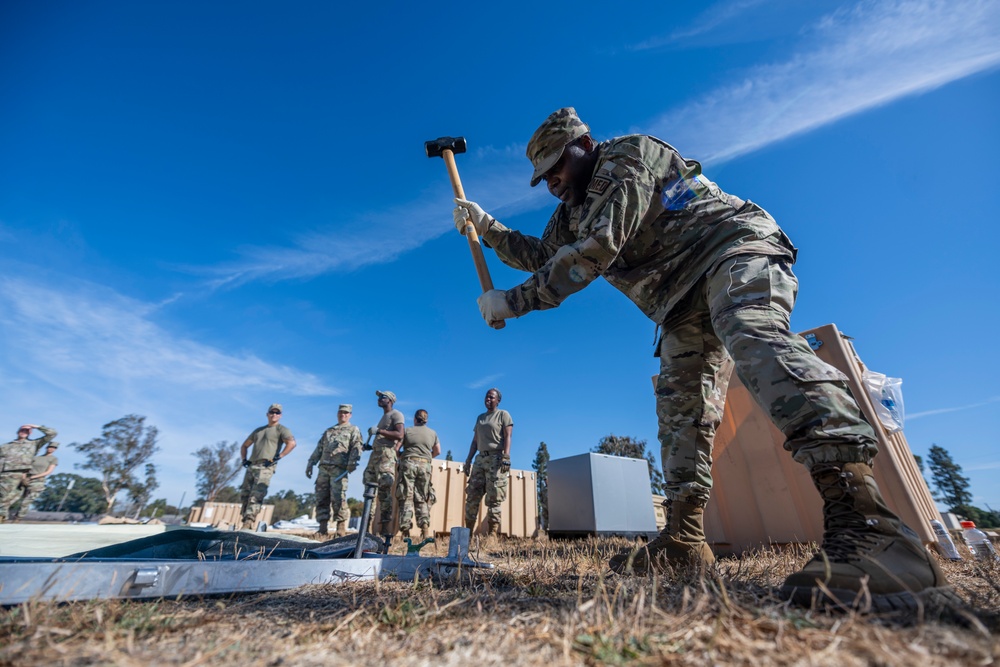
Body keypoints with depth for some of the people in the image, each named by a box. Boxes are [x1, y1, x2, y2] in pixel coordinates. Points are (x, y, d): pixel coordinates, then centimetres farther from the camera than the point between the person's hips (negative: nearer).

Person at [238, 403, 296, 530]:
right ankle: (246, 523, 13)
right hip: (251, 466, 7)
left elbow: (292, 443, -15)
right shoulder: (258, 430, 24)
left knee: (256, 496, -16)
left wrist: (278, 457, -17)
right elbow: (244, 446, 33)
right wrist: (244, 459, 15)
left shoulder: (281, 429, 3)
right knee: (244, 495, 6)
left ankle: (248, 523, -20)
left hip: (266, 467, -7)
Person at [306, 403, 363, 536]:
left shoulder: (353, 430, 9)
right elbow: (319, 449, 26)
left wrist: (352, 462, -20)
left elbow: (356, 447, -5)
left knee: (338, 498, -11)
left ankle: (341, 529, -6)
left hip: (339, 469, -6)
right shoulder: (328, 431, 28)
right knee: (321, 498, 4)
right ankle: (322, 528, 11)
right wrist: (310, 464, 16)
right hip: (324, 468, 6)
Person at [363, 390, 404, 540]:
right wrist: (371, 446, 16)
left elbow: (399, 435, -16)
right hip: (375, 454, 9)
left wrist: (379, 431, -18)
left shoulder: (396, 414, -2)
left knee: (384, 492, -11)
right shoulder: (383, 417, 27)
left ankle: (386, 533, -8)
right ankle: (368, 529, 9)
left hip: (386, 455, -9)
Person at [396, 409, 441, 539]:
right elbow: (437, 451, 17)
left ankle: (405, 529, -2)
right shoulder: (433, 433, 12)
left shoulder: (407, 431, 5)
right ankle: (425, 526, -6)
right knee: (422, 499, 8)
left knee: (406, 498, 2)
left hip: (408, 463, -2)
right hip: (425, 465, 2)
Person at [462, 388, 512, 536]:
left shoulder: (503, 415, 4)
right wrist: (468, 460, 14)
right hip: (480, 459, 6)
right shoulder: (480, 418, 22)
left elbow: (507, 437, -7)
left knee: (493, 499, -6)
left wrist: (506, 457, -20)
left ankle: (492, 535, -3)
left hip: (495, 458, -6)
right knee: (472, 496, 2)